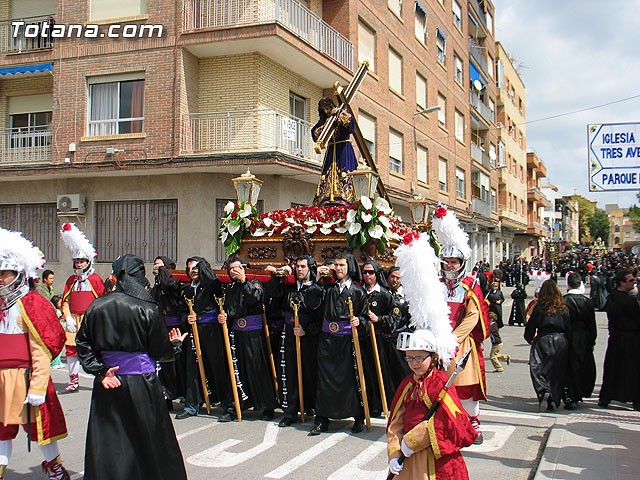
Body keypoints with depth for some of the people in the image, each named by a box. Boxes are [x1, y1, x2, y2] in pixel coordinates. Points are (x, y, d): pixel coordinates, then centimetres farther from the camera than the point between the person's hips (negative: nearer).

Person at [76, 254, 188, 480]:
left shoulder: (96, 307, 0)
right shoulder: (148, 309, -12)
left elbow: (83, 344, 1)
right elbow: (161, 351, -6)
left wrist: (100, 370, -2)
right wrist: (175, 343, 13)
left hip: (107, 385, 3)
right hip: (142, 383, -3)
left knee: (108, 441, 11)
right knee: (148, 441, 11)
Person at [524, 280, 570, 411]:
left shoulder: (539, 308, -4)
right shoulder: (563, 308, 2)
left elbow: (530, 327, -1)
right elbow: (569, 328, 2)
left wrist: (530, 340, 16)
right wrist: (566, 343, 13)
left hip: (543, 341, -2)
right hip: (561, 342, 3)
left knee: (540, 370, -3)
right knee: (558, 371, 12)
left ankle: (544, 392, -27)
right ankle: (555, 398, 14)